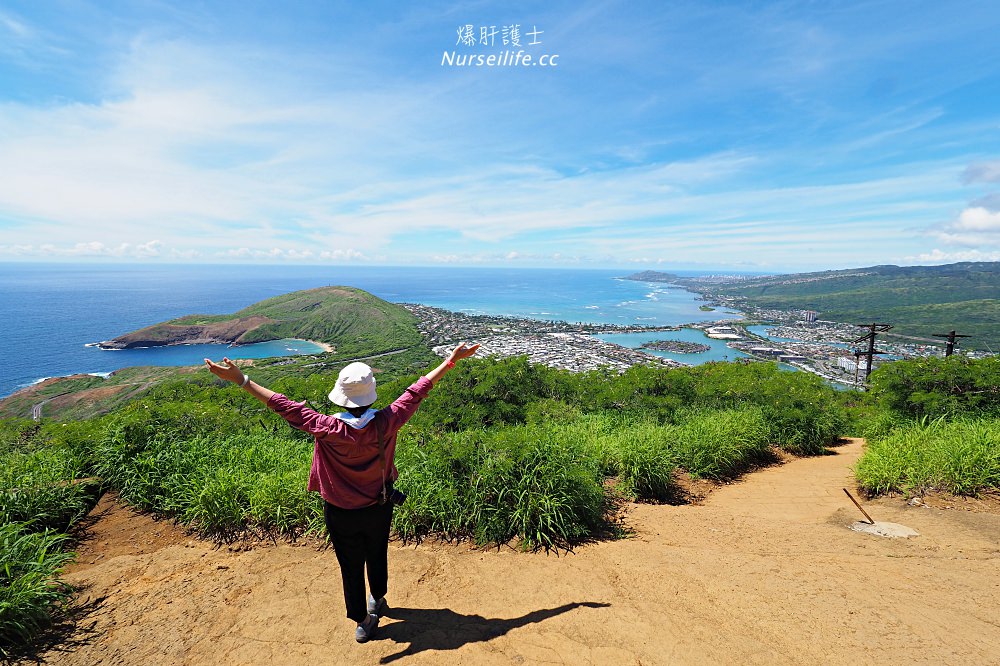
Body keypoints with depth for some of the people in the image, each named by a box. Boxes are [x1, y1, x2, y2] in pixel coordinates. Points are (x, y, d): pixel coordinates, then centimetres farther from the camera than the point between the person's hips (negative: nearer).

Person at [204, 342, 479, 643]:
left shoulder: (330, 429, -30)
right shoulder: (386, 423, -24)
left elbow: (289, 409, -26)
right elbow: (417, 391, -18)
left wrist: (241, 380, -20)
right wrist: (451, 360, -9)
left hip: (341, 513, -2)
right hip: (379, 507, 2)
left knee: (351, 567, 19)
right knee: (377, 555, 27)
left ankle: (363, 621, 36)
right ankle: (377, 600, 52)